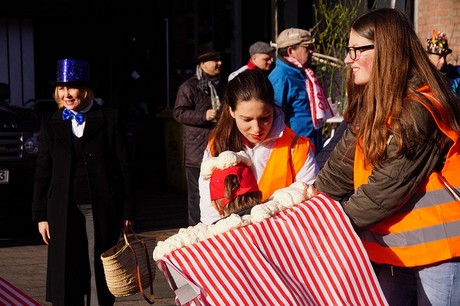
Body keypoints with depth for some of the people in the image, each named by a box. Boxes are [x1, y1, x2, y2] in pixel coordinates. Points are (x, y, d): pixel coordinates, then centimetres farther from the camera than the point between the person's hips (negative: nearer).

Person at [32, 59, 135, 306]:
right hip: (64, 211, 2)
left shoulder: (109, 119, 0)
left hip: (101, 209, -2)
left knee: (101, 274, 3)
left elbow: (123, 168, 0)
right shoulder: (50, 123, 8)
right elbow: (42, 172, 10)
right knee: (66, 276, 3)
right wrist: (41, 215, 5)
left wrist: (127, 212, -2)